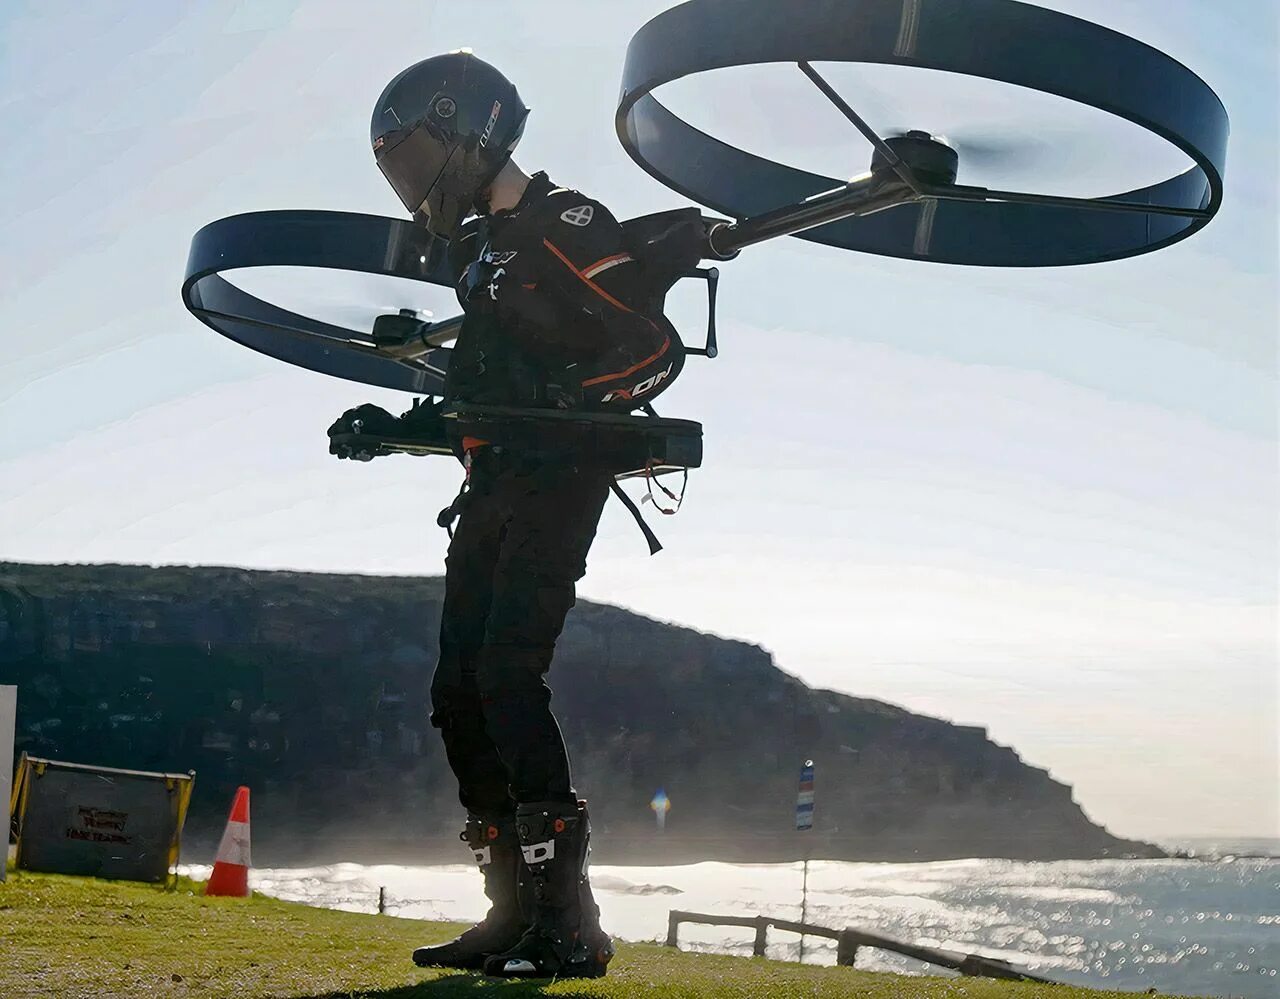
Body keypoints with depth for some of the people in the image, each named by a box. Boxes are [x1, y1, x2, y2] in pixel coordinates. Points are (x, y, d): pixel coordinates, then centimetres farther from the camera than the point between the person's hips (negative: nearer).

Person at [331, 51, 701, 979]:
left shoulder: (563, 225, -7)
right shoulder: (479, 247, 22)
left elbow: (658, 349, -15)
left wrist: (566, 410, -24)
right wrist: (399, 426, 19)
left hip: (554, 485, -10)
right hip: (492, 492, 10)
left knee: (507, 674, -20)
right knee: (459, 690, 4)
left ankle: (568, 917, -18)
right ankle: (515, 910, 9)